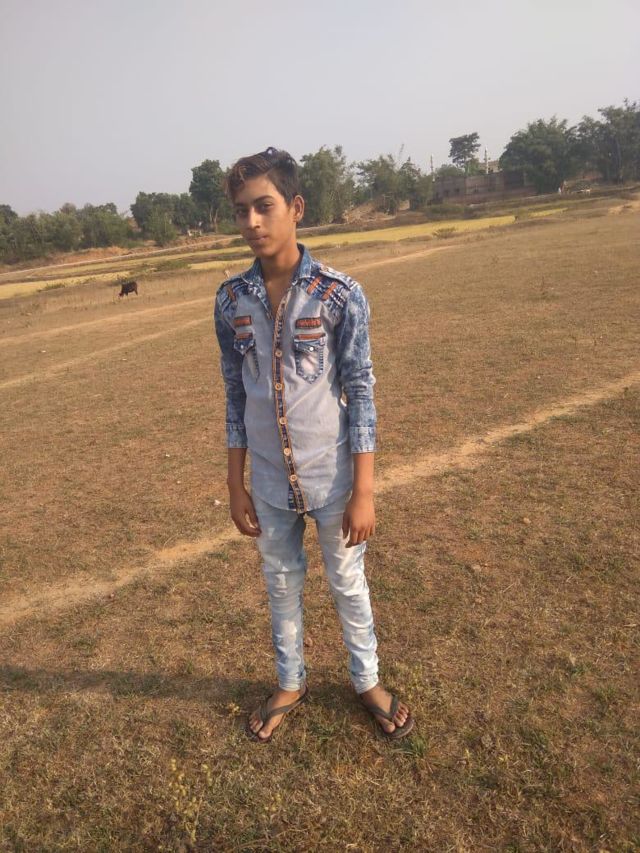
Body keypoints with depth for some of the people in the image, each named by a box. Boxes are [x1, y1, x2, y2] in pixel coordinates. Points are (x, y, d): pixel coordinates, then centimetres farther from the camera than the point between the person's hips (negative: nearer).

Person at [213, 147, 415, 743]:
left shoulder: (339, 295, -14)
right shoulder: (230, 301, -3)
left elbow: (360, 395, -11)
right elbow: (236, 397, 3)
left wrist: (363, 492, -12)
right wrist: (235, 485, 4)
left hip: (331, 476, -3)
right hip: (269, 482, 3)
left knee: (347, 583, 16)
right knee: (281, 584, 20)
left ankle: (367, 681, 43)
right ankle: (290, 683, 45)